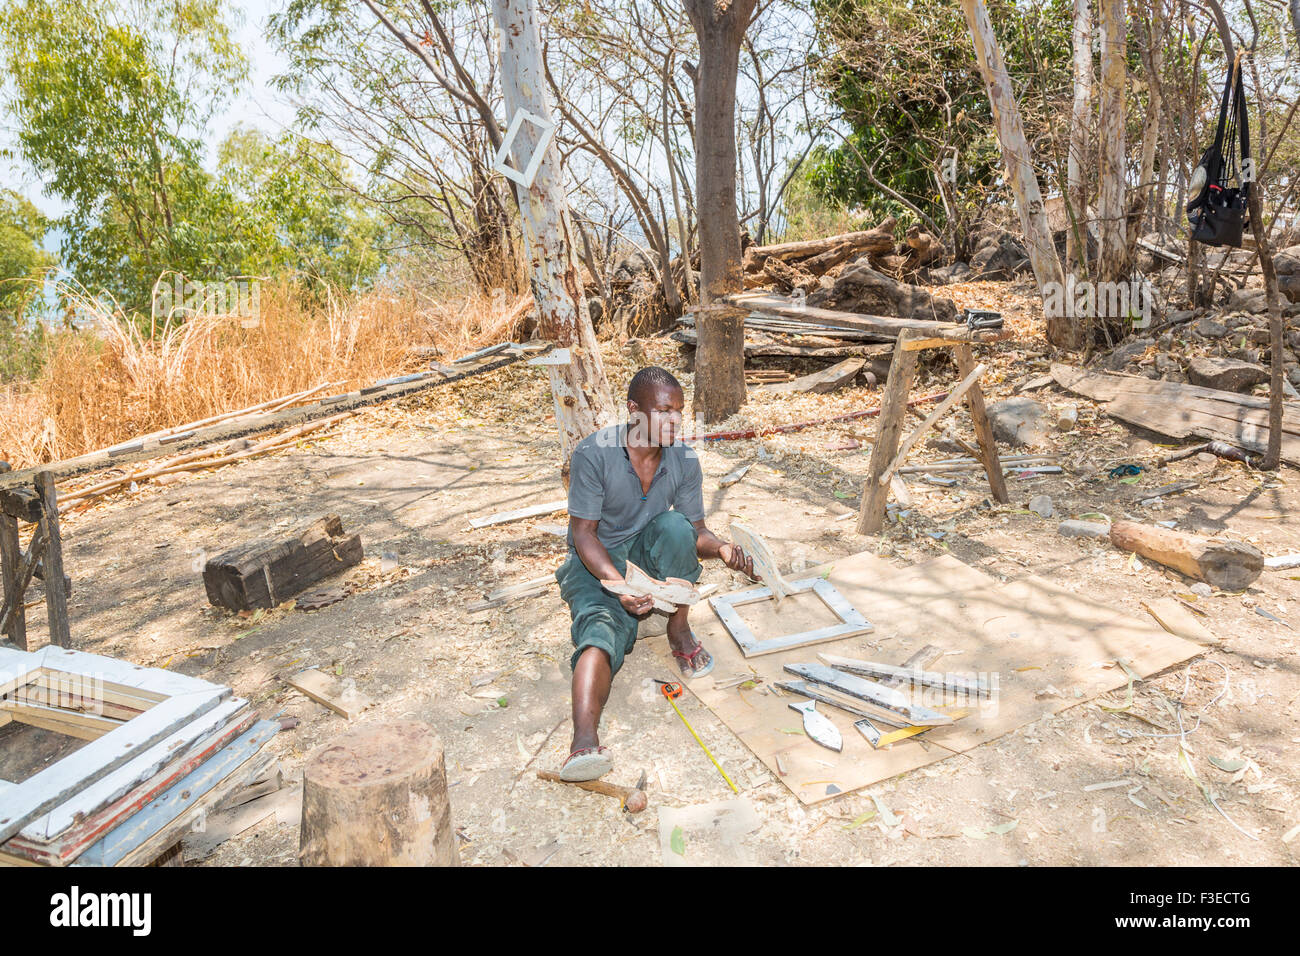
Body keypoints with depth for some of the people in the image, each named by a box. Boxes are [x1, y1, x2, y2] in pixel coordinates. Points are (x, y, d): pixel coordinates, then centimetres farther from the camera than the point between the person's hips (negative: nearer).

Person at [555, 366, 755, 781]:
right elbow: (583, 532, -20)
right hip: (596, 561, -3)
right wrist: (618, 583, -36)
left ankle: (679, 632, -12)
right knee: (603, 625, -33)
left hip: (647, 554, 4)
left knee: (674, 524, -30)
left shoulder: (685, 461, -9)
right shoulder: (593, 453, -21)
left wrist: (723, 549, -26)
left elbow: (695, 531, -2)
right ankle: (584, 742, -55)